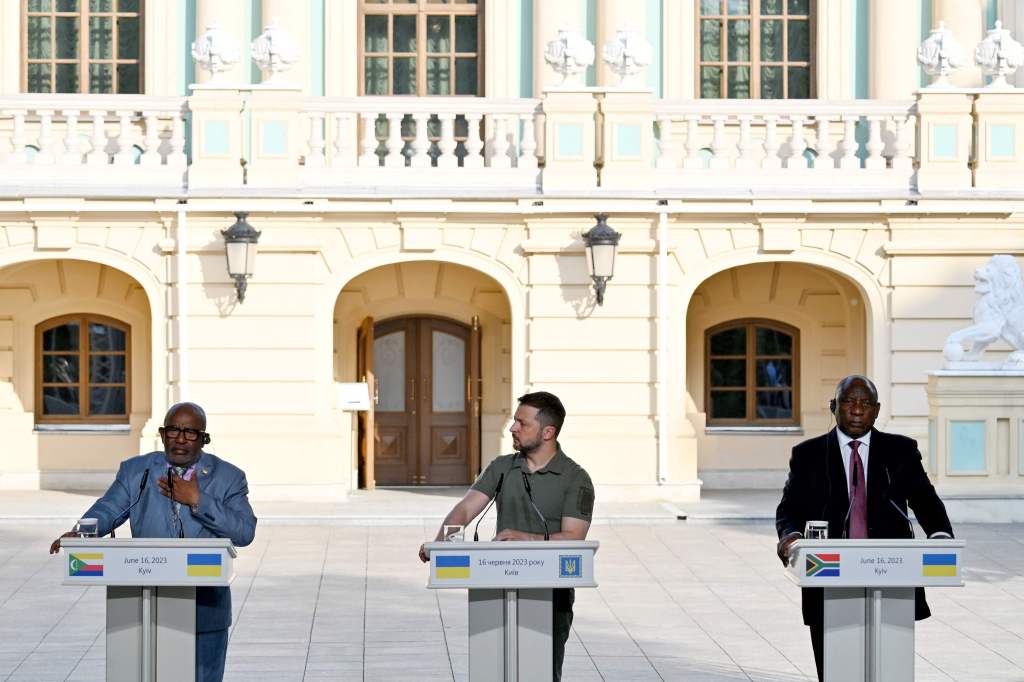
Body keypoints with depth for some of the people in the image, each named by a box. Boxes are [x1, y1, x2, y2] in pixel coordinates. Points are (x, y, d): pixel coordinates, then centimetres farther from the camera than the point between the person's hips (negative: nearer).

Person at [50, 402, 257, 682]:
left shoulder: (228, 477, 2)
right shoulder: (135, 470, 8)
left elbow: (245, 532, -8)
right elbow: (108, 509, -4)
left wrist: (197, 500, -15)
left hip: (205, 609, -1)